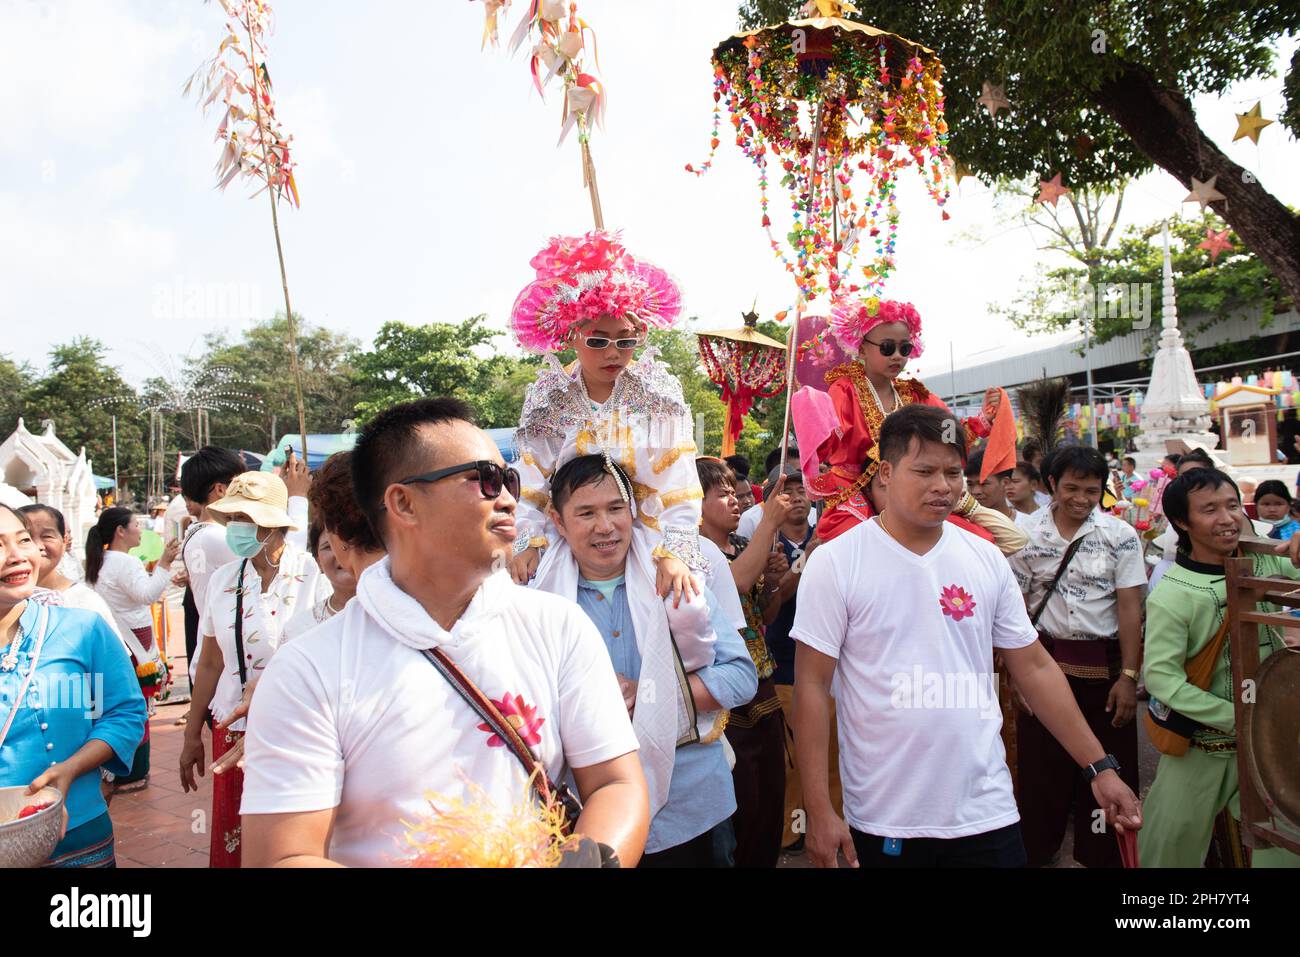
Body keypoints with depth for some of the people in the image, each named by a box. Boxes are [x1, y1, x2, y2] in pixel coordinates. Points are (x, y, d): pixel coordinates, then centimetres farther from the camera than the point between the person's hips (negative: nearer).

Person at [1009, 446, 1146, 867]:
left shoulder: (1121, 536, -3)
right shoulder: (1028, 535, 0)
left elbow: (1130, 608, -5)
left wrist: (1129, 676, -9)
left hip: (1104, 664, -1)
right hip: (1046, 659, 1)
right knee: (1040, 766, 9)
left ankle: (1102, 855, 23)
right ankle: (1035, 850, 26)